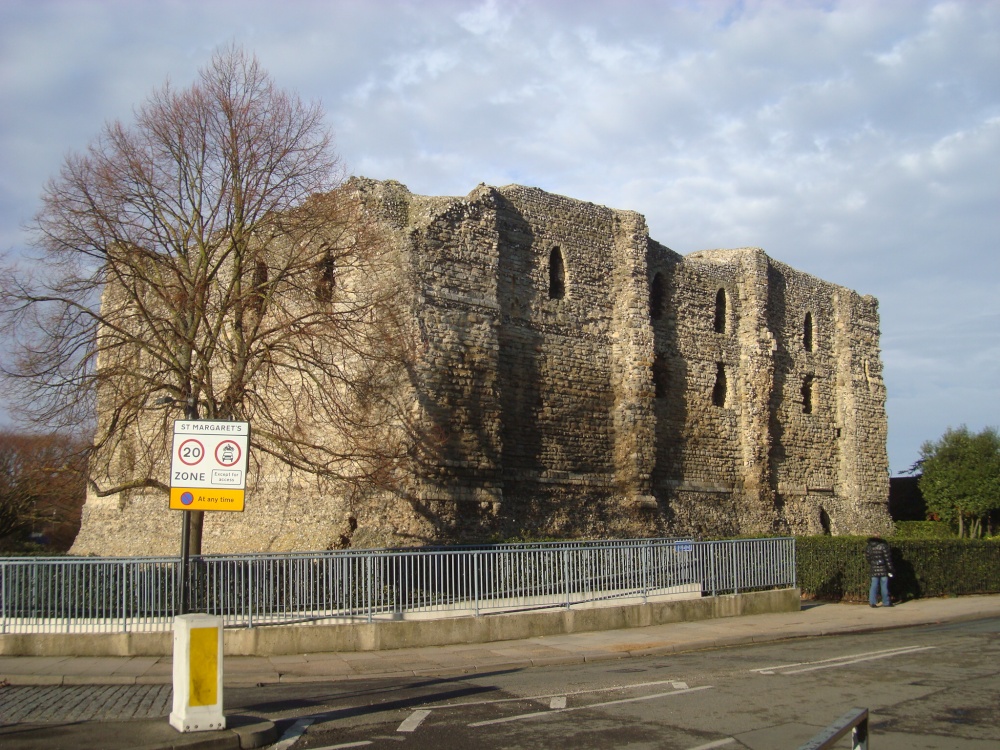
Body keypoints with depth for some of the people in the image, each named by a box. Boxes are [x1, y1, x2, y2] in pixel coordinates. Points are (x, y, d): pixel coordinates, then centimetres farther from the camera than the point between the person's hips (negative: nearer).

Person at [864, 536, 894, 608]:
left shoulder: (868, 547, 6)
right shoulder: (883, 546, -6)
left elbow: (867, 558, 9)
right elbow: (887, 558, -6)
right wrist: (890, 568, -2)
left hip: (874, 570, 3)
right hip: (883, 569, -3)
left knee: (874, 586, 5)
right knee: (884, 586, 4)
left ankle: (872, 602, -2)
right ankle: (886, 602, 9)